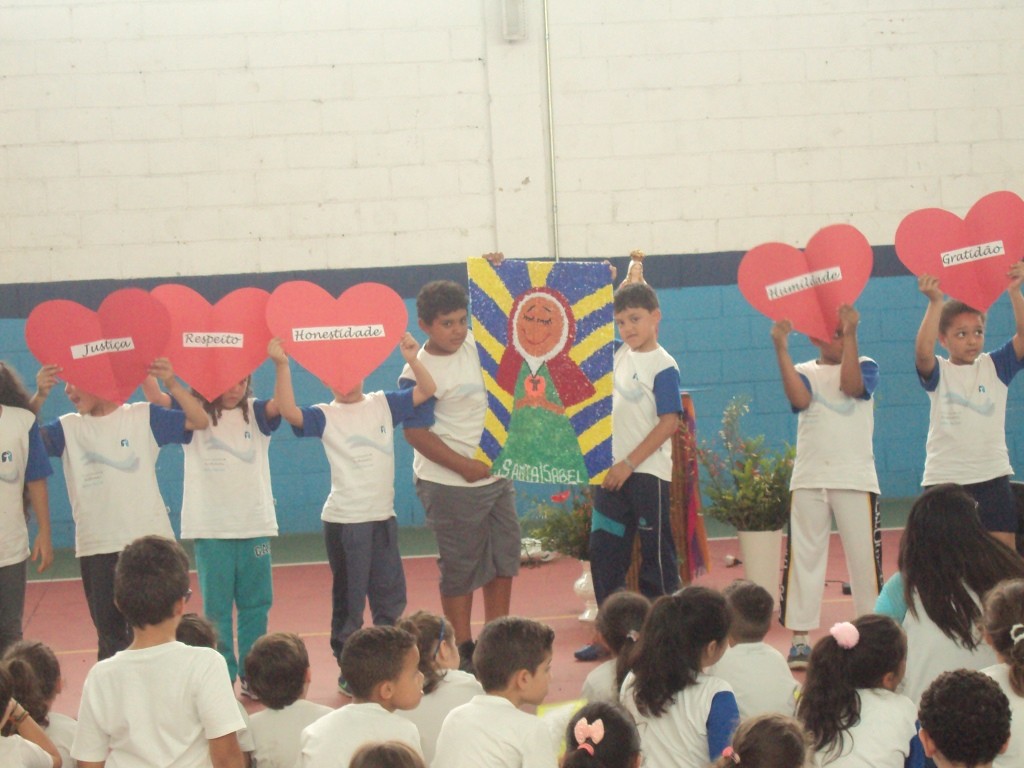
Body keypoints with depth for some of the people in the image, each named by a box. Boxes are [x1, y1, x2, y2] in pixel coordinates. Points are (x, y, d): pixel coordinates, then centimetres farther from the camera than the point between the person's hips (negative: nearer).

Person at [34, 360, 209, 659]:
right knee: (109, 634, 9)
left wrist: (171, 385, -19)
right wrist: (39, 396, -19)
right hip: (95, 547, 2)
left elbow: (199, 421, -5)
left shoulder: (142, 417, 1)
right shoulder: (69, 427, 6)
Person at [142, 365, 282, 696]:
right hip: (211, 529, -2)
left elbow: (281, 403, -15)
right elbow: (155, 397, -14)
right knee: (216, 606, 1)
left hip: (256, 525, 2)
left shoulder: (256, 413, 4)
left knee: (256, 603, 8)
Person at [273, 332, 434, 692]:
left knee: (391, 597, 13)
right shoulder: (325, 416, -4)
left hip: (383, 517, 4)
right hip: (344, 522, -4)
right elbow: (290, 412, -21)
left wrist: (412, 359, -12)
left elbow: (426, 391, 4)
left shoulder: (383, 404, 8)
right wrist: (282, 366, -28)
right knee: (348, 601, 4)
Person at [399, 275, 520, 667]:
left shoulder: (473, 345, 3)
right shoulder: (418, 374, -16)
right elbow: (416, 433, -17)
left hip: (495, 476, 7)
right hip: (450, 486, -7)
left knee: (505, 561, 12)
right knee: (461, 569, 1)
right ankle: (465, 651, 11)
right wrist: (464, 466, -20)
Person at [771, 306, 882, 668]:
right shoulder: (805, 372, 11)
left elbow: (851, 386, -15)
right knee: (803, 557, -1)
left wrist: (851, 333, -20)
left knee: (864, 557, -1)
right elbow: (800, 398, -12)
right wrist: (781, 350, -18)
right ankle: (800, 638, 2)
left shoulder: (865, 366, 8)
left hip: (856, 478, -1)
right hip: (808, 479, 1)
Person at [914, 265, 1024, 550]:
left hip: (992, 476, 1)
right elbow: (923, 352, -20)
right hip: (944, 478, -1)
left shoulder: (995, 367, 7)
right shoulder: (938, 372, 2)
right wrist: (935, 303, -24)